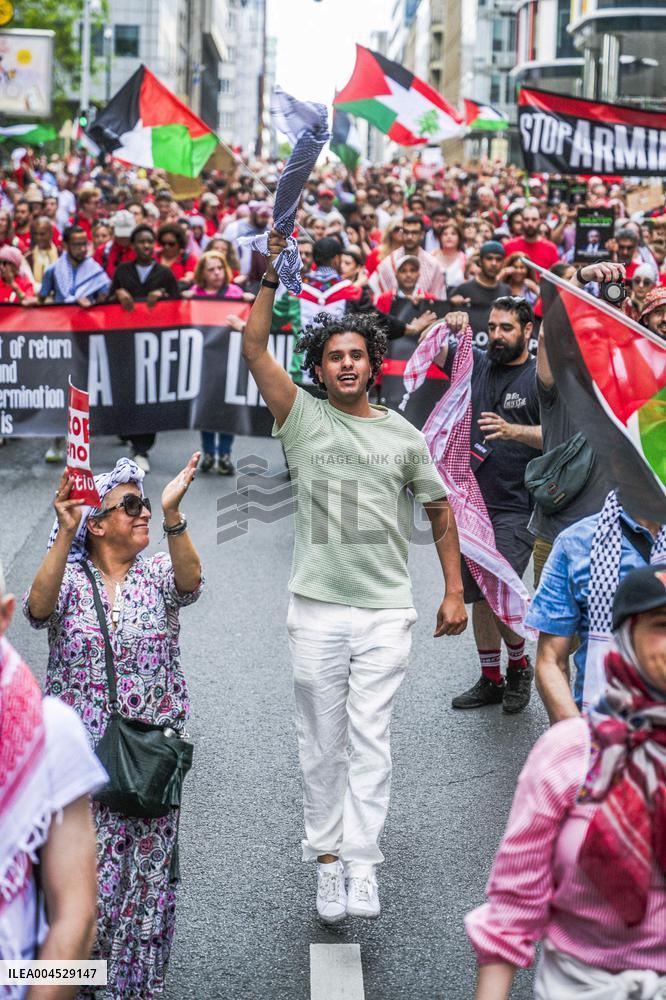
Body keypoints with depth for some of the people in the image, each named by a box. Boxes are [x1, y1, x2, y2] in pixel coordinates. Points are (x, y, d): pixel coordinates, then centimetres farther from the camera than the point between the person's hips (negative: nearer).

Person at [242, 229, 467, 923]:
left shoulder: (403, 436, 7)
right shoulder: (303, 419, 4)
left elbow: (440, 510, 14)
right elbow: (254, 350, -7)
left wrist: (455, 592, 9)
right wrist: (273, 276, -16)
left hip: (386, 612, 0)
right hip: (318, 610, 0)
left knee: (370, 741, -3)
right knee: (321, 743, 6)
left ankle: (362, 866, -3)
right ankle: (327, 857, 16)